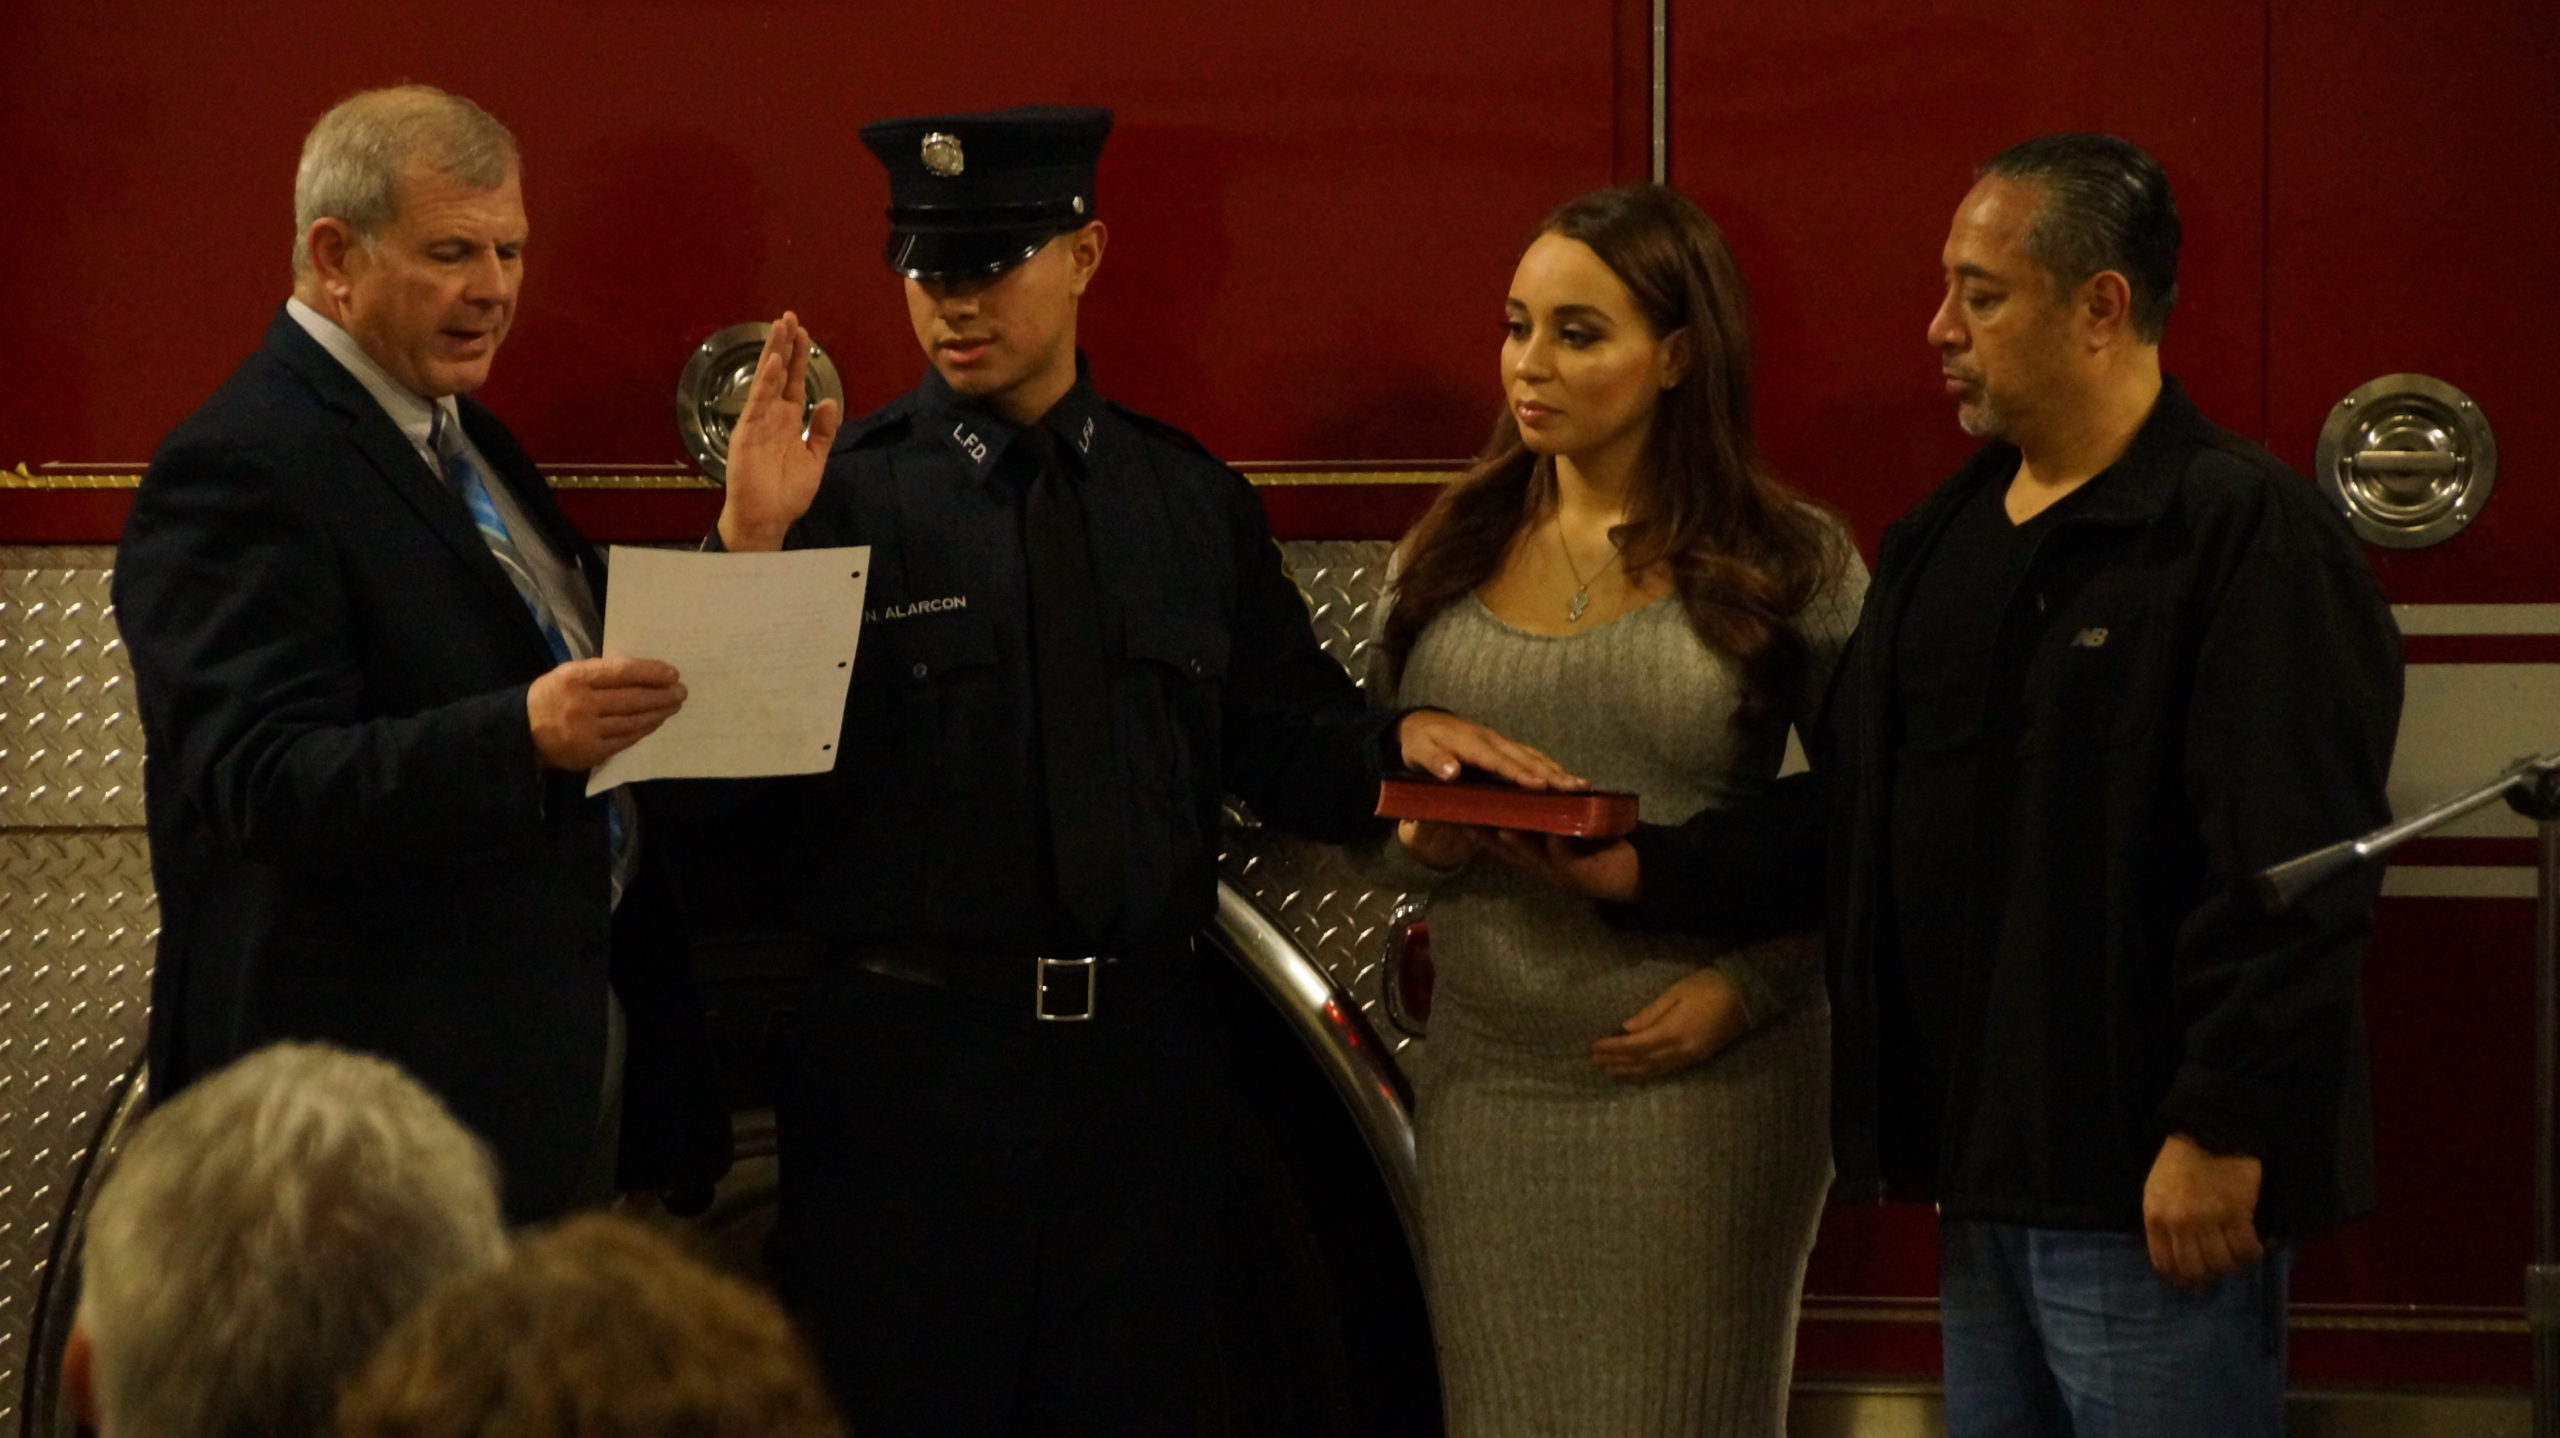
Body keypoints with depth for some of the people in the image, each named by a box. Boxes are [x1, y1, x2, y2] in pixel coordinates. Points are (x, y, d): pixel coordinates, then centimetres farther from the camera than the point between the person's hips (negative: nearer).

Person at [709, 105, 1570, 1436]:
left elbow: (1284, 745, 14)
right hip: (907, 1062, -3)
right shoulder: (847, 493, -3)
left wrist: (1396, 741, -6)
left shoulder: (1192, 501, 9)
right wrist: (754, 548, -21)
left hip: (1137, 1065, 3)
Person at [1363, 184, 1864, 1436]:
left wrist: (1750, 987, -11)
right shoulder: (1447, 559, 9)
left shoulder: (1789, 563, -1)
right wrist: (1426, 842, -6)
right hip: (1487, 1084, 3)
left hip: (1702, 1085, -3)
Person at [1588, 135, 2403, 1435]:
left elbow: (2292, 870, -19)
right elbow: (1845, 814, 19)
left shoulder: (2248, 537, -13)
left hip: (2151, 1189, -8)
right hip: (1982, 1177, 9)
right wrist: (1644, 871, 6)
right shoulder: (1940, 544, 16)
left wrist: (2220, 1133, -22)